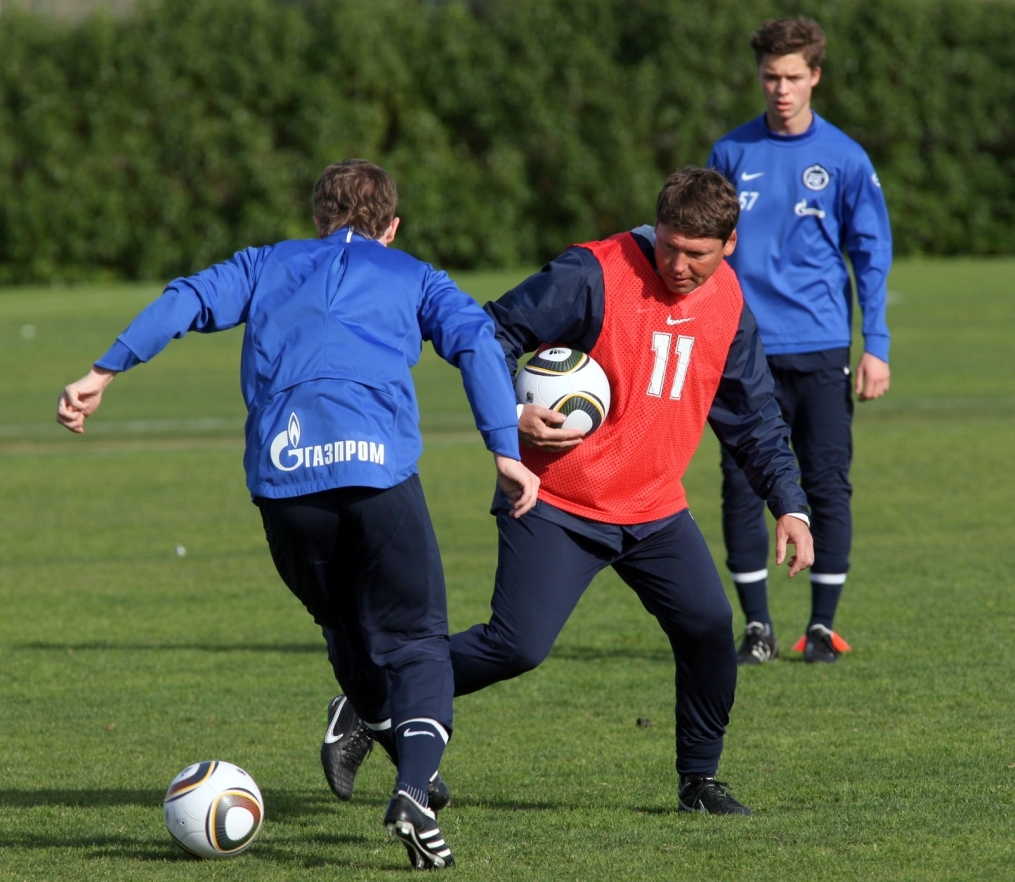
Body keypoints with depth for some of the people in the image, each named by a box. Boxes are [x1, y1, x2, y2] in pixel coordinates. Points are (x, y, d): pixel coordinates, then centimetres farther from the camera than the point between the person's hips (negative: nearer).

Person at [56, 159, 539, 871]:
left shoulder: (268, 265, 27)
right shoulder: (412, 277, 23)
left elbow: (189, 300, 11)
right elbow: (475, 339, 6)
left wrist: (104, 372, 6)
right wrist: (507, 451, -2)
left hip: (281, 475, 2)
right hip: (377, 465, -2)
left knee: (349, 636, 20)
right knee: (416, 642, 2)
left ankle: (413, 780, 20)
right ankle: (415, 788, -21)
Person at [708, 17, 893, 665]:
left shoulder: (845, 160, 1)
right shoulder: (731, 155, 5)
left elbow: (872, 256, 3)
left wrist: (876, 347, -4)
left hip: (821, 352, -1)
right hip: (746, 354, 1)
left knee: (828, 487, 0)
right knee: (743, 489, -1)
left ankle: (824, 626, 10)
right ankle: (758, 627, 8)